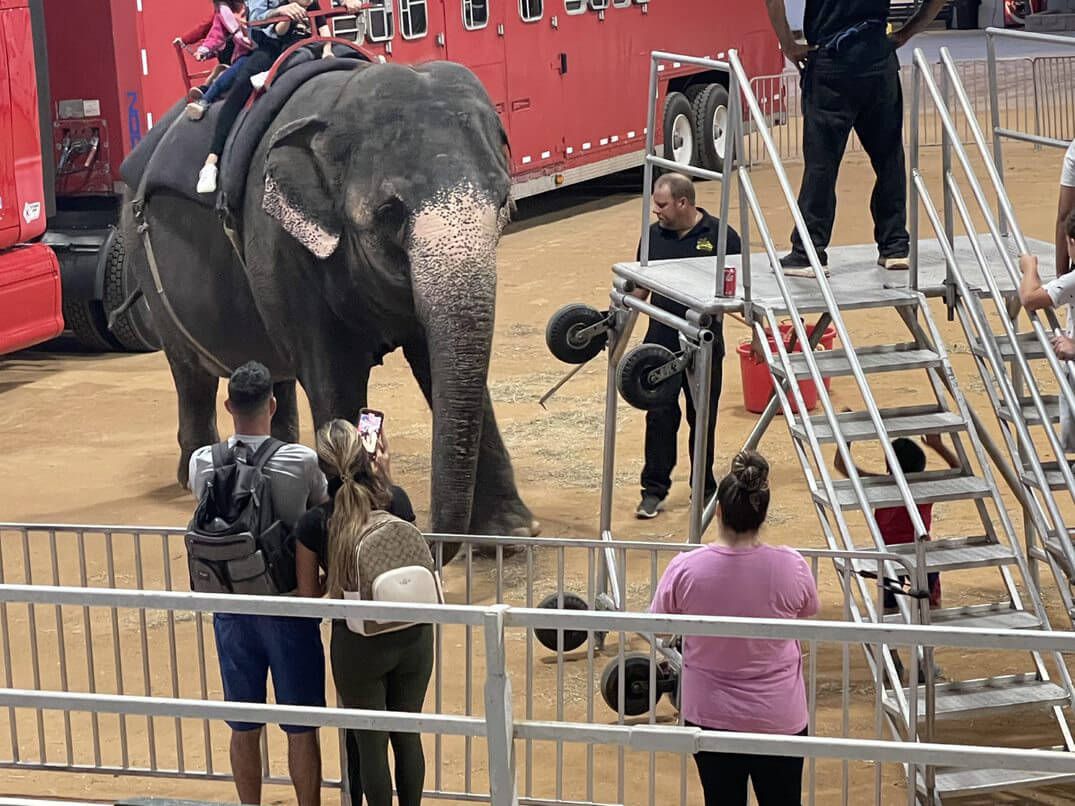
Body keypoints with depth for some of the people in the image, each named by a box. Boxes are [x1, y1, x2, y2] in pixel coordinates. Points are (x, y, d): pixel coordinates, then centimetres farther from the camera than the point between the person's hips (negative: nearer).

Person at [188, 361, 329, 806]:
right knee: (301, 728, 9)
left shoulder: (202, 463, -7)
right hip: (288, 610, -3)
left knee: (244, 728, 14)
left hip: (232, 610, 3)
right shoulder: (302, 461, -15)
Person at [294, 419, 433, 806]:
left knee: (369, 744, 13)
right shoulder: (397, 500, -11)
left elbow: (309, 594, -5)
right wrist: (384, 474, 16)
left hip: (359, 644, -3)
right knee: (408, 736, 21)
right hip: (413, 636, 3)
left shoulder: (314, 523, -16)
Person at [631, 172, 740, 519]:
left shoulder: (720, 236, -6)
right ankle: (654, 490, 10)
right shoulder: (653, 236, 4)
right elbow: (641, 287, 15)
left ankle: (705, 488, 23)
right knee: (659, 418, 2)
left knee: (703, 420, 9)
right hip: (661, 344, 2)